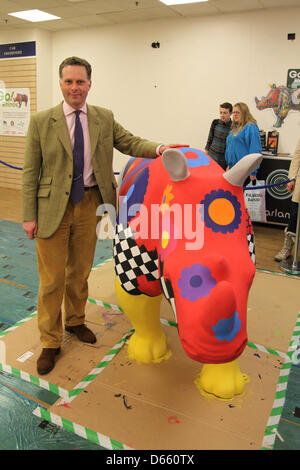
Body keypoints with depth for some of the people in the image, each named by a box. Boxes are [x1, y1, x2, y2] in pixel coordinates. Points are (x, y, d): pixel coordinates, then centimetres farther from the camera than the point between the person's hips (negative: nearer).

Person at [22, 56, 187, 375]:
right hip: (52, 207, -2)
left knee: (80, 271, 17)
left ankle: (75, 321, 41)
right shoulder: (41, 122, -4)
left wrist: (158, 149, -15)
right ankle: (50, 342, 22)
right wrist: (29, 216, -7)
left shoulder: (104, 118, 4)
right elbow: (30, 172, -4)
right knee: (52, 278, 4)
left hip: (89, 205, 3)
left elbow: (130, 143, 6)